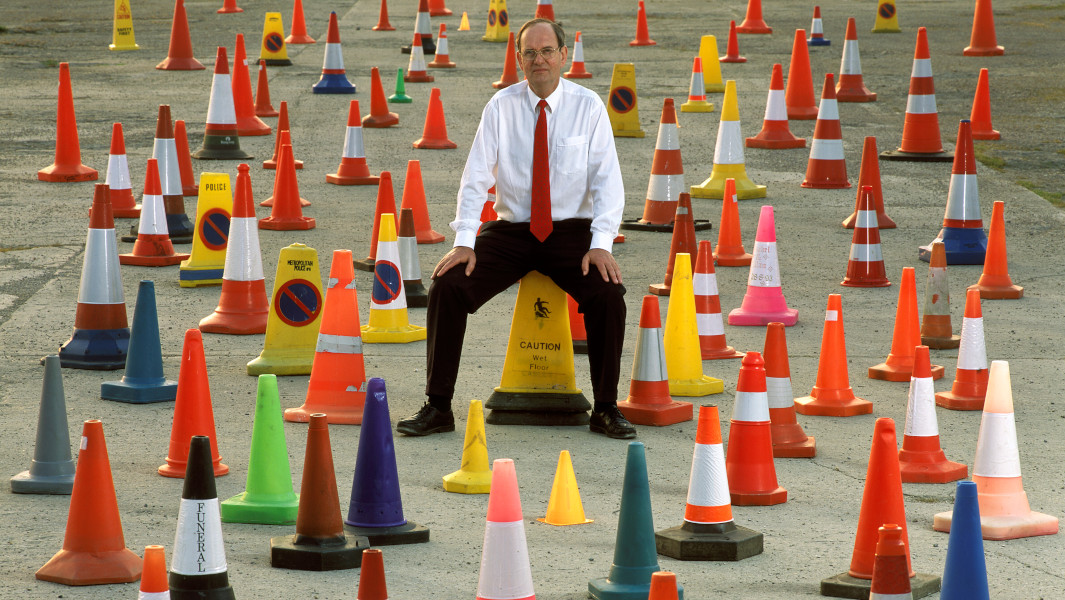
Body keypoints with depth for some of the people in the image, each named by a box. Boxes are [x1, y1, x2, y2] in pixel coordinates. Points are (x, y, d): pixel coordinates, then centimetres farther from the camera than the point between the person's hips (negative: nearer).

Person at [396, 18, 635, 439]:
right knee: (447, 286, -19)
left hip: (570, 231, -1)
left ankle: (606, 410, -14)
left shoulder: (588, 108, -2)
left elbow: (607, 180, -5)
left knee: (608, 293, -27)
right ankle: (438, 408, -12)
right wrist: (464, 242, -13)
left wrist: (601, 243, -18)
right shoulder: (501, 107, 0)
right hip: (509, 230, 1)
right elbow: (475, 177, -2)